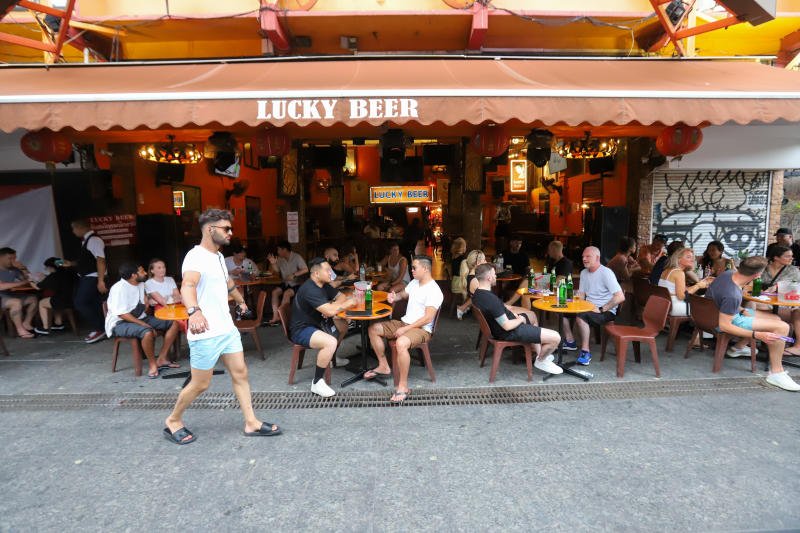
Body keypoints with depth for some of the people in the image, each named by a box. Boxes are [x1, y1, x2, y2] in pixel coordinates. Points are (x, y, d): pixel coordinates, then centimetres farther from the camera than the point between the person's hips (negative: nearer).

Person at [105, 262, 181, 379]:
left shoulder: (141, 284, 6)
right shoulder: (119, 288, -20)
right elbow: (122, 314, -24)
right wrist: (144, 324, -25)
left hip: (140, 318, 9)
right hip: (120, 323, -9)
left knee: (174, 323, -6)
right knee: (148, 332, -39)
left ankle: (161, 359, -3)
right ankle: (153, 365, -16)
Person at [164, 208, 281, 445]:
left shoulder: (218, 256, 11)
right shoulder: (196, 256, -19)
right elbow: (187, 285, -39)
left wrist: (240, 301, 46)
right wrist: (194, 311, -59)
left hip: (227, 328, 9)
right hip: (205, 333, -8)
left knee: (240, 374, 9)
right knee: (200, 384, 6)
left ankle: (251, 423, 18)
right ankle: (173, 421, 30)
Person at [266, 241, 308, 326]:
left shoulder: (297, 257, -11)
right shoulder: (280, 259, 6)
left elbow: (306, 270, -19)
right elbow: (277, 271, 13)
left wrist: (294, 275, -28)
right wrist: (273, 264, -6)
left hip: (296, 284, -6)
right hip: (285, 283, 6)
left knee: (286, 293, -30)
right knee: (275, 292, -18)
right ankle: (275, 317, -20)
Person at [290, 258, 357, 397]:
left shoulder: (323, 285, 4)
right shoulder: (309, 289, -25)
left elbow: (341, 296, 10)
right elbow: (330, 311, -33)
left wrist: (332, 307, -13)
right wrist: (348, 303, -16)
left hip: (316, 323, 10)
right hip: (301, 330, -10)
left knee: (344, 325, 10)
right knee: (330, 342, -32)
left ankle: (332, 357, 30)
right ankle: (317, 383, -16)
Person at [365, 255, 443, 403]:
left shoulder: (434, 291, -17)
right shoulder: (414, 283, 10)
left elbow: (427, 318, -23)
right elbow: (403, 294, 29)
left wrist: (405, 329, -23)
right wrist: (394, 297, 4)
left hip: (421, 329, -9)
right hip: (404, 323, 9)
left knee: (401, 343, -39)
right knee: (373, 328, 1)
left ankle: (403, 386, -25)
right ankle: (383, 366, 11)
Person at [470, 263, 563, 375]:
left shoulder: (477, 293, -3)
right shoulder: (491, 299, -34)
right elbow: (507, 326, -29)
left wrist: (512, 313, 3)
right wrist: (520, 319, -10)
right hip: (508, 333, -11)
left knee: (532, 315, 35)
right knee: (556, 337, -11)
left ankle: (540, 354, 37)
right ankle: (541, 361, 18)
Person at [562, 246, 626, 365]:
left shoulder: (606, 273, -14)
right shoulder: (584, 272, 11)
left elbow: (620, 297, -23)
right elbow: (582, 295, 17)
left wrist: (601, 309, -23)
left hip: (606, 312, -8)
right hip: (588, 308, 8)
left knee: (580, 316, -35)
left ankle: (585, 352, -21)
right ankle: (570, 342, 6)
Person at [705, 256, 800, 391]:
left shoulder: (729, 273, -10)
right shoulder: (733, 295, -35)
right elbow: (724, 326, -30)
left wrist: (742, 310, 2)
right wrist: (757, 335, -31)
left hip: (718, 310, 10)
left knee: (775, 319, 19)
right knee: (782, 327, -13)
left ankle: (738, 347, 27)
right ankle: (776, 373, -6)